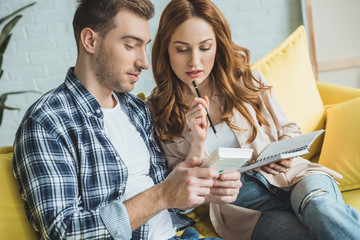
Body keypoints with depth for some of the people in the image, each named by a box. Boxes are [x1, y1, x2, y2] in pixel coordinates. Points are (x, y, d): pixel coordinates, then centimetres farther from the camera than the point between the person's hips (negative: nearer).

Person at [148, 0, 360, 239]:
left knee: (322, 208, -32)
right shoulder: (161, 112, -1)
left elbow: (288, 130, 16)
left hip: (291, 176, 2)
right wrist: (197, 141, -16)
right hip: (235, 200, -2)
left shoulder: (247, 81, 4)